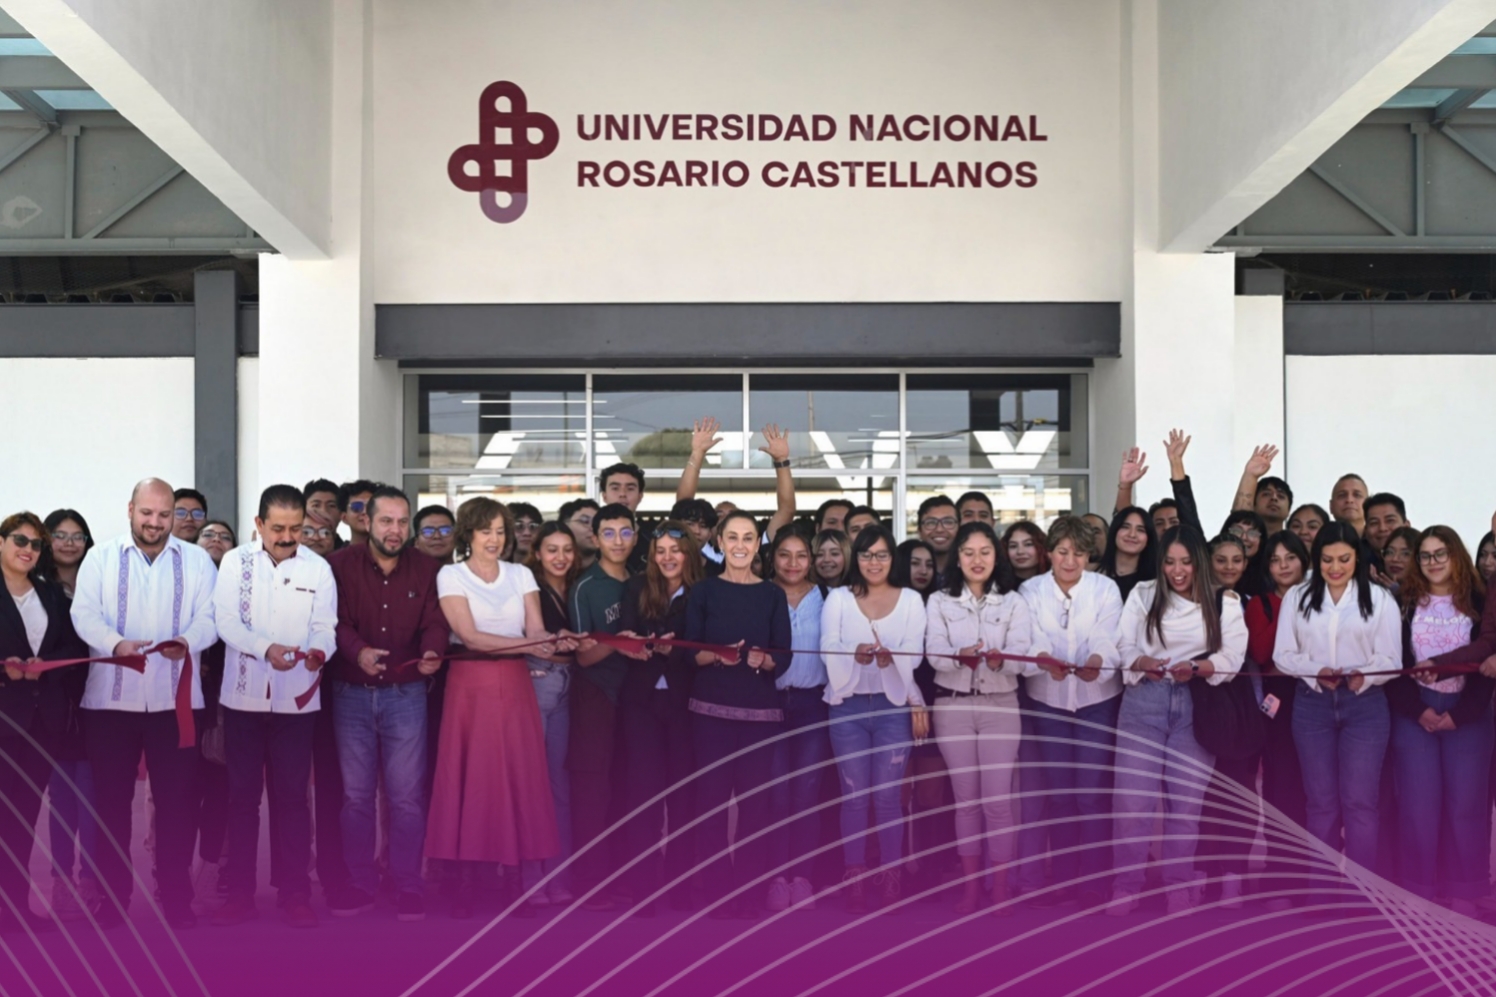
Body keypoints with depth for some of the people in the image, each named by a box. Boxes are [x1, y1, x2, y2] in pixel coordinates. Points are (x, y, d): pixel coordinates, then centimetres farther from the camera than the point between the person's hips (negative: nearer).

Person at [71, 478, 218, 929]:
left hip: (175, 698, 0)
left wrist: (187, 642, -22)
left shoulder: (196, 561, 8)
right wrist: (116, 643, -23)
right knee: (111, 798, 6)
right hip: (111, 697, 0)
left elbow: (209, 617, 0)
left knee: (176, 799, 1)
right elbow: (84, 613, -3)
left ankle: (176, 895, 11)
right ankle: (112, 895, 17)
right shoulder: (101, 557, 7)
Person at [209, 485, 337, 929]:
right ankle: (240, 895, 16)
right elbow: (226, 621, -8)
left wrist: (319, 650, -26)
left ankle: (295, 896, 11)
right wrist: (266, 649, -25)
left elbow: (325, 626, -2)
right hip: (244, 694, 0)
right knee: (242, 796, 7)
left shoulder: (318, 569, 3)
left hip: (296, 698, 0)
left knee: (292, 796, 4)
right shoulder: (235, 562, 1)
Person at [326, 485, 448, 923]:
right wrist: (357, 652, -29)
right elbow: (336, 622, -9)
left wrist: (433, 652, -26)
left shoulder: (426, 569, 2)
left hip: (406, 694, 0)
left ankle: (408, 887, 11)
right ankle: (360, 884, 19)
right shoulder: (340, 566, -1)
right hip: (352, 693, 0)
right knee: (355, 793, 8)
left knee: (407, 795, 1)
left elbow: (435, 622, -3)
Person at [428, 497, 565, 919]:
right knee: (470, 780, -1)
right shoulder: (451, 575, -2)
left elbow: (537, 631, -1)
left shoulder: (521, 574, 10)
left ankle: (514, 884, 8)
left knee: (519, 779, 2)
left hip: (515, 687, 3)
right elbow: (471, 637, -14)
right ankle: (467, 884, 6)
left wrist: (554, 642, -24)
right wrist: (528, 644, -24)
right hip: (471, 687, -3)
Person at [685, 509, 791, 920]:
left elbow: (784, 658, 3)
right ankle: (717, 894, 4)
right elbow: (690, 653, 1)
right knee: (712, 799, -3)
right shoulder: (703, 591, 5)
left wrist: (763, 660, -18)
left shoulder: (773, 594, 8)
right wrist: (717, 655, -18)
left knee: (755, 800, -1)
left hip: (761, 709, 1)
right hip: (711, 707, -1)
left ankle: (747, 893, 7)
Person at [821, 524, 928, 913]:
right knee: (854, 796, 3)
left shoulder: (910, 600, 5)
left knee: (888, 796, 2)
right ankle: (854, 882, 9)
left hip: (893, 706, 0)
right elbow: (829, 650, -7)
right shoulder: (838, 599, 6)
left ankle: (891, 880, 9)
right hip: (848, 707, 0)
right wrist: (855, 655, -28)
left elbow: (913, 653, -7)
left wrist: (889, 657, -29)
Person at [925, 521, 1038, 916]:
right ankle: (970, 885, 14)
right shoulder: (939, 602, 4)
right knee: (966, 798, 6)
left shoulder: (1013, 602, 3)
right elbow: (934, 652, -8)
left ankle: (1001, 888, 4)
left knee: (998, 798, -5)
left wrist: (999, 659, -32)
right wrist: (960, 655, -30)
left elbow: (1021, 654, -9)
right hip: (953, 705, 1)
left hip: (999, 705, -1)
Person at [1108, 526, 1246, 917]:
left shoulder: (1225, 602, 6)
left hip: (1197, 705, 0)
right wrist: (1142, 662, -22)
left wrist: (1196, 669, -23)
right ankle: (1126, 885, 5)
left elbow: (1232, 655, -5)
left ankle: (1180, 884, 17)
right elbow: (1123, 645, -1)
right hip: (1144, 702, 0)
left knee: (1186, 799, 5)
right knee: (1134, 796, -4)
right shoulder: (1142, 594, 8)